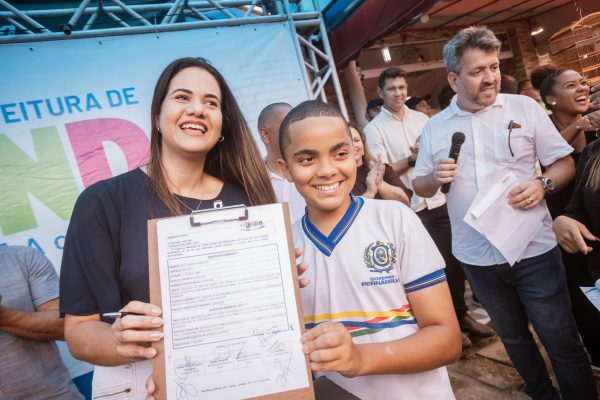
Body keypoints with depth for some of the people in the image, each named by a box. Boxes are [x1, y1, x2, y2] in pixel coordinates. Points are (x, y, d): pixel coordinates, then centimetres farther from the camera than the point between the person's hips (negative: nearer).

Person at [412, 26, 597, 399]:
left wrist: (544, 184, -20)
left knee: (562, 342, 9)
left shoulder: (524, 107, -3)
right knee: (513, 337, 22)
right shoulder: (434, 127, 2)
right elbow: (421, 187, 7)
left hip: (534, 251, -2)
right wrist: (434, 176, -15)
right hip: (477, 258, 3)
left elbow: (565, 162, 0)